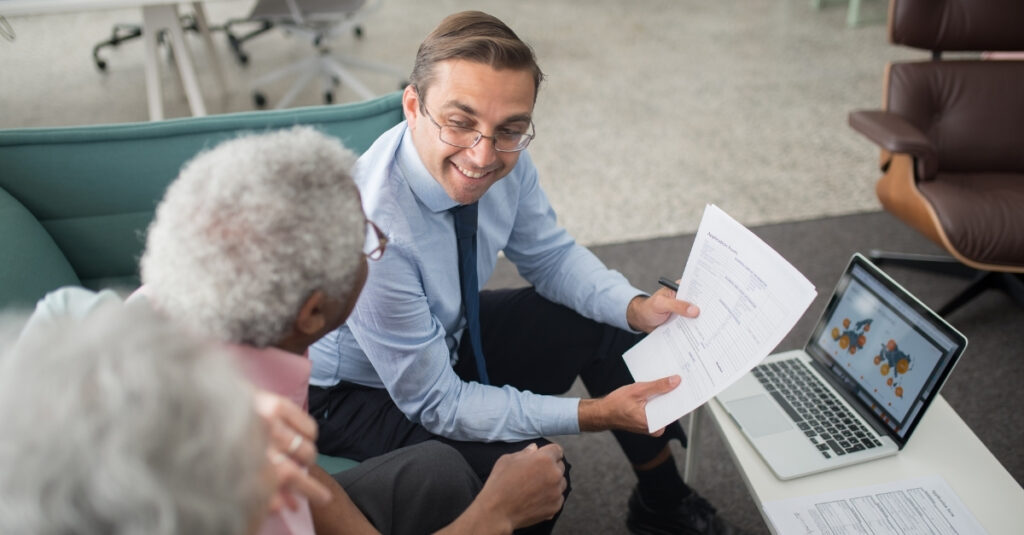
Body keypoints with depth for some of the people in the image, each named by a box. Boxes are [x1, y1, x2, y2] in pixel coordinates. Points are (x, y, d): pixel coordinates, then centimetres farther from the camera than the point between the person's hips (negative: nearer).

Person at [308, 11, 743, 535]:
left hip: (446, 336, 7)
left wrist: (637, 308, -17)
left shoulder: (505, 160, -19)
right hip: (348, 390, -6)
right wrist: (594, 414, -28)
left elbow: (552, 256, 1)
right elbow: (436, 404, -28)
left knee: (612, 325, -1)